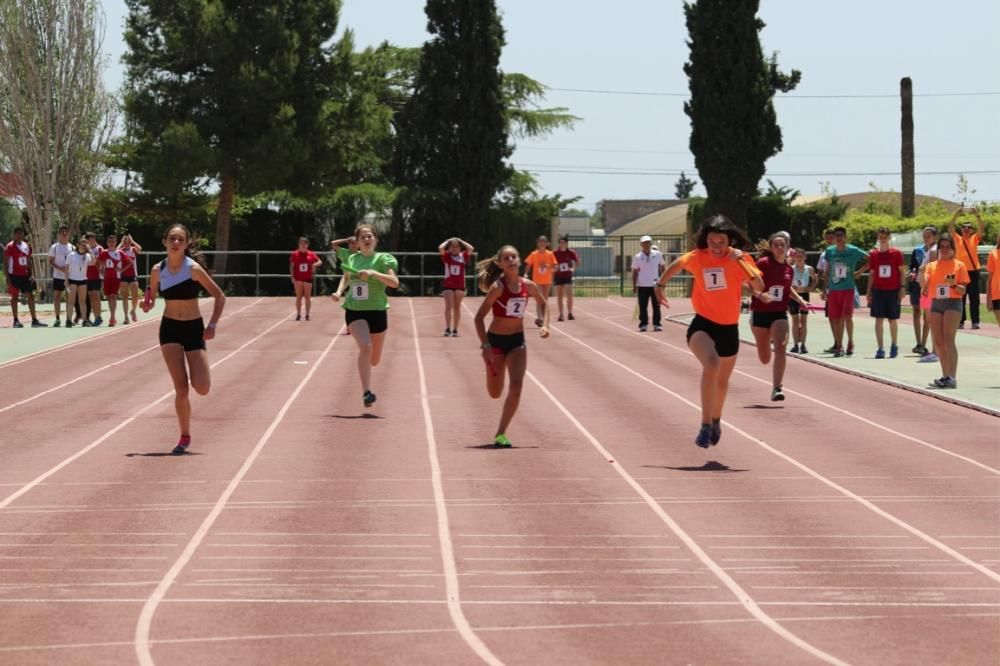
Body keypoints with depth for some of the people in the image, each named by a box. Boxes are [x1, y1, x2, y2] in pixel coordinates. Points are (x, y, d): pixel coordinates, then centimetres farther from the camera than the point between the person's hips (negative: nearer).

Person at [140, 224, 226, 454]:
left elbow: (220, 297, -8)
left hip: (194, 329, -2)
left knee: (202, 389, -10)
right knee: (181, 387, -9)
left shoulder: (193, 268, -13)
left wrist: (212, 325, -15)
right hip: (169, 329, 2)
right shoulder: (158, 270, -3)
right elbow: (150, 301, 10)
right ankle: (185, 437, 5)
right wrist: (147, 305, -13)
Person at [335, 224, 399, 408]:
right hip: (354, 310, 0)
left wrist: (373, 273, -29)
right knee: (365, 347, -25)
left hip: (377, 311, 0)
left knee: (374, 360, 10)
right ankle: (366, 392, -24)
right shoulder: (351, 259, 6)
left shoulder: (383, 259, -5)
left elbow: (394, 282, -20)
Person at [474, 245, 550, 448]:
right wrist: (485, 345, -23)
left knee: (516, 387, -13)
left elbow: (543, 303, 17)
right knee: (495, 393, 6)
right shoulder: (498, 287, -18)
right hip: (496, 340, -3)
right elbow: (479, 317, -17)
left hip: (517, 341, 3)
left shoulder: (528, 286, -4)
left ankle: (501, 434, -6)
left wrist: (545, 325, 1)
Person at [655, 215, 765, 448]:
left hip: (729, 328, 2)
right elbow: (677, 265, 16)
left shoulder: (740, 258, -8)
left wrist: (742, 262, -31)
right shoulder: (697, 258, -7)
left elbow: (759, 286, -21)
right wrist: (660, 285, 20)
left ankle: (716, 420, 51)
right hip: (702, 324, -2)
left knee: (722, 379, 21)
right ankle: (706, 426, -31)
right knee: (711, 363, -33)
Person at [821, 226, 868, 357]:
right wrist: (825, 289, 10)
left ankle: (850, 341, 8)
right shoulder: (829, 251, 6)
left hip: (848, 289, -3)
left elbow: (869, 259, 5)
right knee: (836, 319, 4)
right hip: (833, 290, 3)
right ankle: (839, 347, 12)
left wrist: (859, 272, -3)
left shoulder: (853, 251, -3)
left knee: (847, 317, -13)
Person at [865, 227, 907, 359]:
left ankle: (894, 345, 22)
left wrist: (902, 287, -8)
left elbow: (901, 271, 1)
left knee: (893, 319, 5)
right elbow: (871, 274, 9)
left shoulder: (896, 253, -1)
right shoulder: (874, 255, 5)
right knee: (879, 319, -2)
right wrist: (869, 291, 5)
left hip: (893, 291, -2)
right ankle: (880, 349, 1)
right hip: (878, 290, 2)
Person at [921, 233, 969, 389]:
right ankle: (946, 376, 14)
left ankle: (952, 378, -19)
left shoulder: (959, 265, 1)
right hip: (936, 303, 5)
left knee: (948, 340, -16)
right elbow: (924, 286, 1)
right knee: (938, 342, 4)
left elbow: (963, 290, -1)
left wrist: (953, 284, -20)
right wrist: (922, 273, -17)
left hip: (953, 303, -5)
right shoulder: (932, 266, 11)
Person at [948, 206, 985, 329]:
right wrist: (956, 215, -14)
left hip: (973, 271, 0)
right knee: (960, 297, 2)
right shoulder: (957, 239, 7)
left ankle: (975, 321, 3)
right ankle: (960, 321, 5)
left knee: (974, 298, 1)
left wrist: (977, 215, -16)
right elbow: (950, 227, -3)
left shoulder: (975, 239, 7)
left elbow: (982, 228, -5)